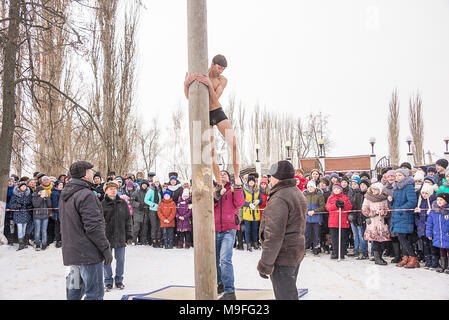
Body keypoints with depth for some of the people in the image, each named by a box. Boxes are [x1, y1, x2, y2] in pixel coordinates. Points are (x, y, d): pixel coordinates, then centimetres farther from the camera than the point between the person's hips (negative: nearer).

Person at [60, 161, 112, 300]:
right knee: (95, 293, -3)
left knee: (75, 290, 18)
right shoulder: (86, 195, -18)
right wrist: (106, 248, -15)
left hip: (71, 252, 10)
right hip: (88, 252, -10)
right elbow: (93, 227, -22)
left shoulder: (65, 195, 14)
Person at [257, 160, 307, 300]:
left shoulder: (279, 199, -21)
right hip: (297, 253, 10)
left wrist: (265, 265, -20)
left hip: (282, 257, -10)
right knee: (291, 292, 21)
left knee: (285, 296, -2)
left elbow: (274, 236, -25)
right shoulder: (298, 194, 12)